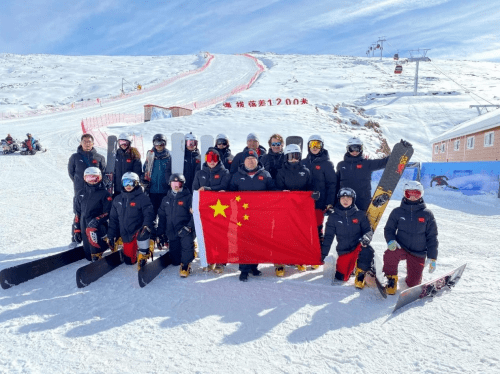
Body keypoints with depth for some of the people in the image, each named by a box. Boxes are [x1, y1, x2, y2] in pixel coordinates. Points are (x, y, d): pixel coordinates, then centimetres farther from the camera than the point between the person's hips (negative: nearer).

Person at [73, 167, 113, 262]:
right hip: (84, 228, 5)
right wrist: (76, 229, 11)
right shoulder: (81, 193, 14)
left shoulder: (104, 194, 0)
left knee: (91, 230, -39)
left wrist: (97, 220, -23)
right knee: (89, 256, -2)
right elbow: (77, 212, 16)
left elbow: (108, 212, -6)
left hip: (98, 226, -5)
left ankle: (97, 256, -27)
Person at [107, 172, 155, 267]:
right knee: (129, 261, 11)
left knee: (142, 234, -40)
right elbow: (113, 219, 13)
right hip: (126, 236, 5)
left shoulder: (143, 198, -9)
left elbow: (149, 214, -17)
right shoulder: (117, 200, 8)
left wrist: (146, 226, -37)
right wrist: (111, 235, 9)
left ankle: (144, 253, -16)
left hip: (139, 232, -5)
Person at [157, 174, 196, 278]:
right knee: (175, 261, 2)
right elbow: (161, 217, 18)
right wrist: (161, 233, 11)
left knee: (187, 241, -36)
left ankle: (185, 265, -15)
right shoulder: (166, 199, 14)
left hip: (185, 230, -4)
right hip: (171, 232, 4)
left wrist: (188, 227, -23)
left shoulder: (188, 197, -3)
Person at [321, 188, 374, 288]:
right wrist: (322, 255, 1)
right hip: (344, 251, 2)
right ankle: (352, 264, 29)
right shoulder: (333, 217, 0)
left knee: (368, 251, -35)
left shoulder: (360, 214, -1)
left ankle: (360, 274, -11)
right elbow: (328, 237, 3)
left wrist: (366, 238, -25)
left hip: (358, 247, -2)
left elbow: (368, 230, 0)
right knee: (341, 277, -4)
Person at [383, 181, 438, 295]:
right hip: (400, 248, 0)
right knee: (389, 254, -36)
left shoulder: (427, 214, -1)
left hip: (418, 254, 1)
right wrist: (391, 241, -18)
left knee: (413, 283, -2)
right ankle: (391, 278, -8)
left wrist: (432, 258, -1)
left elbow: (432, 237, 3)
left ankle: (412, 277, 37)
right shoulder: (397, 212, -2)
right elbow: (389, 229, 5)